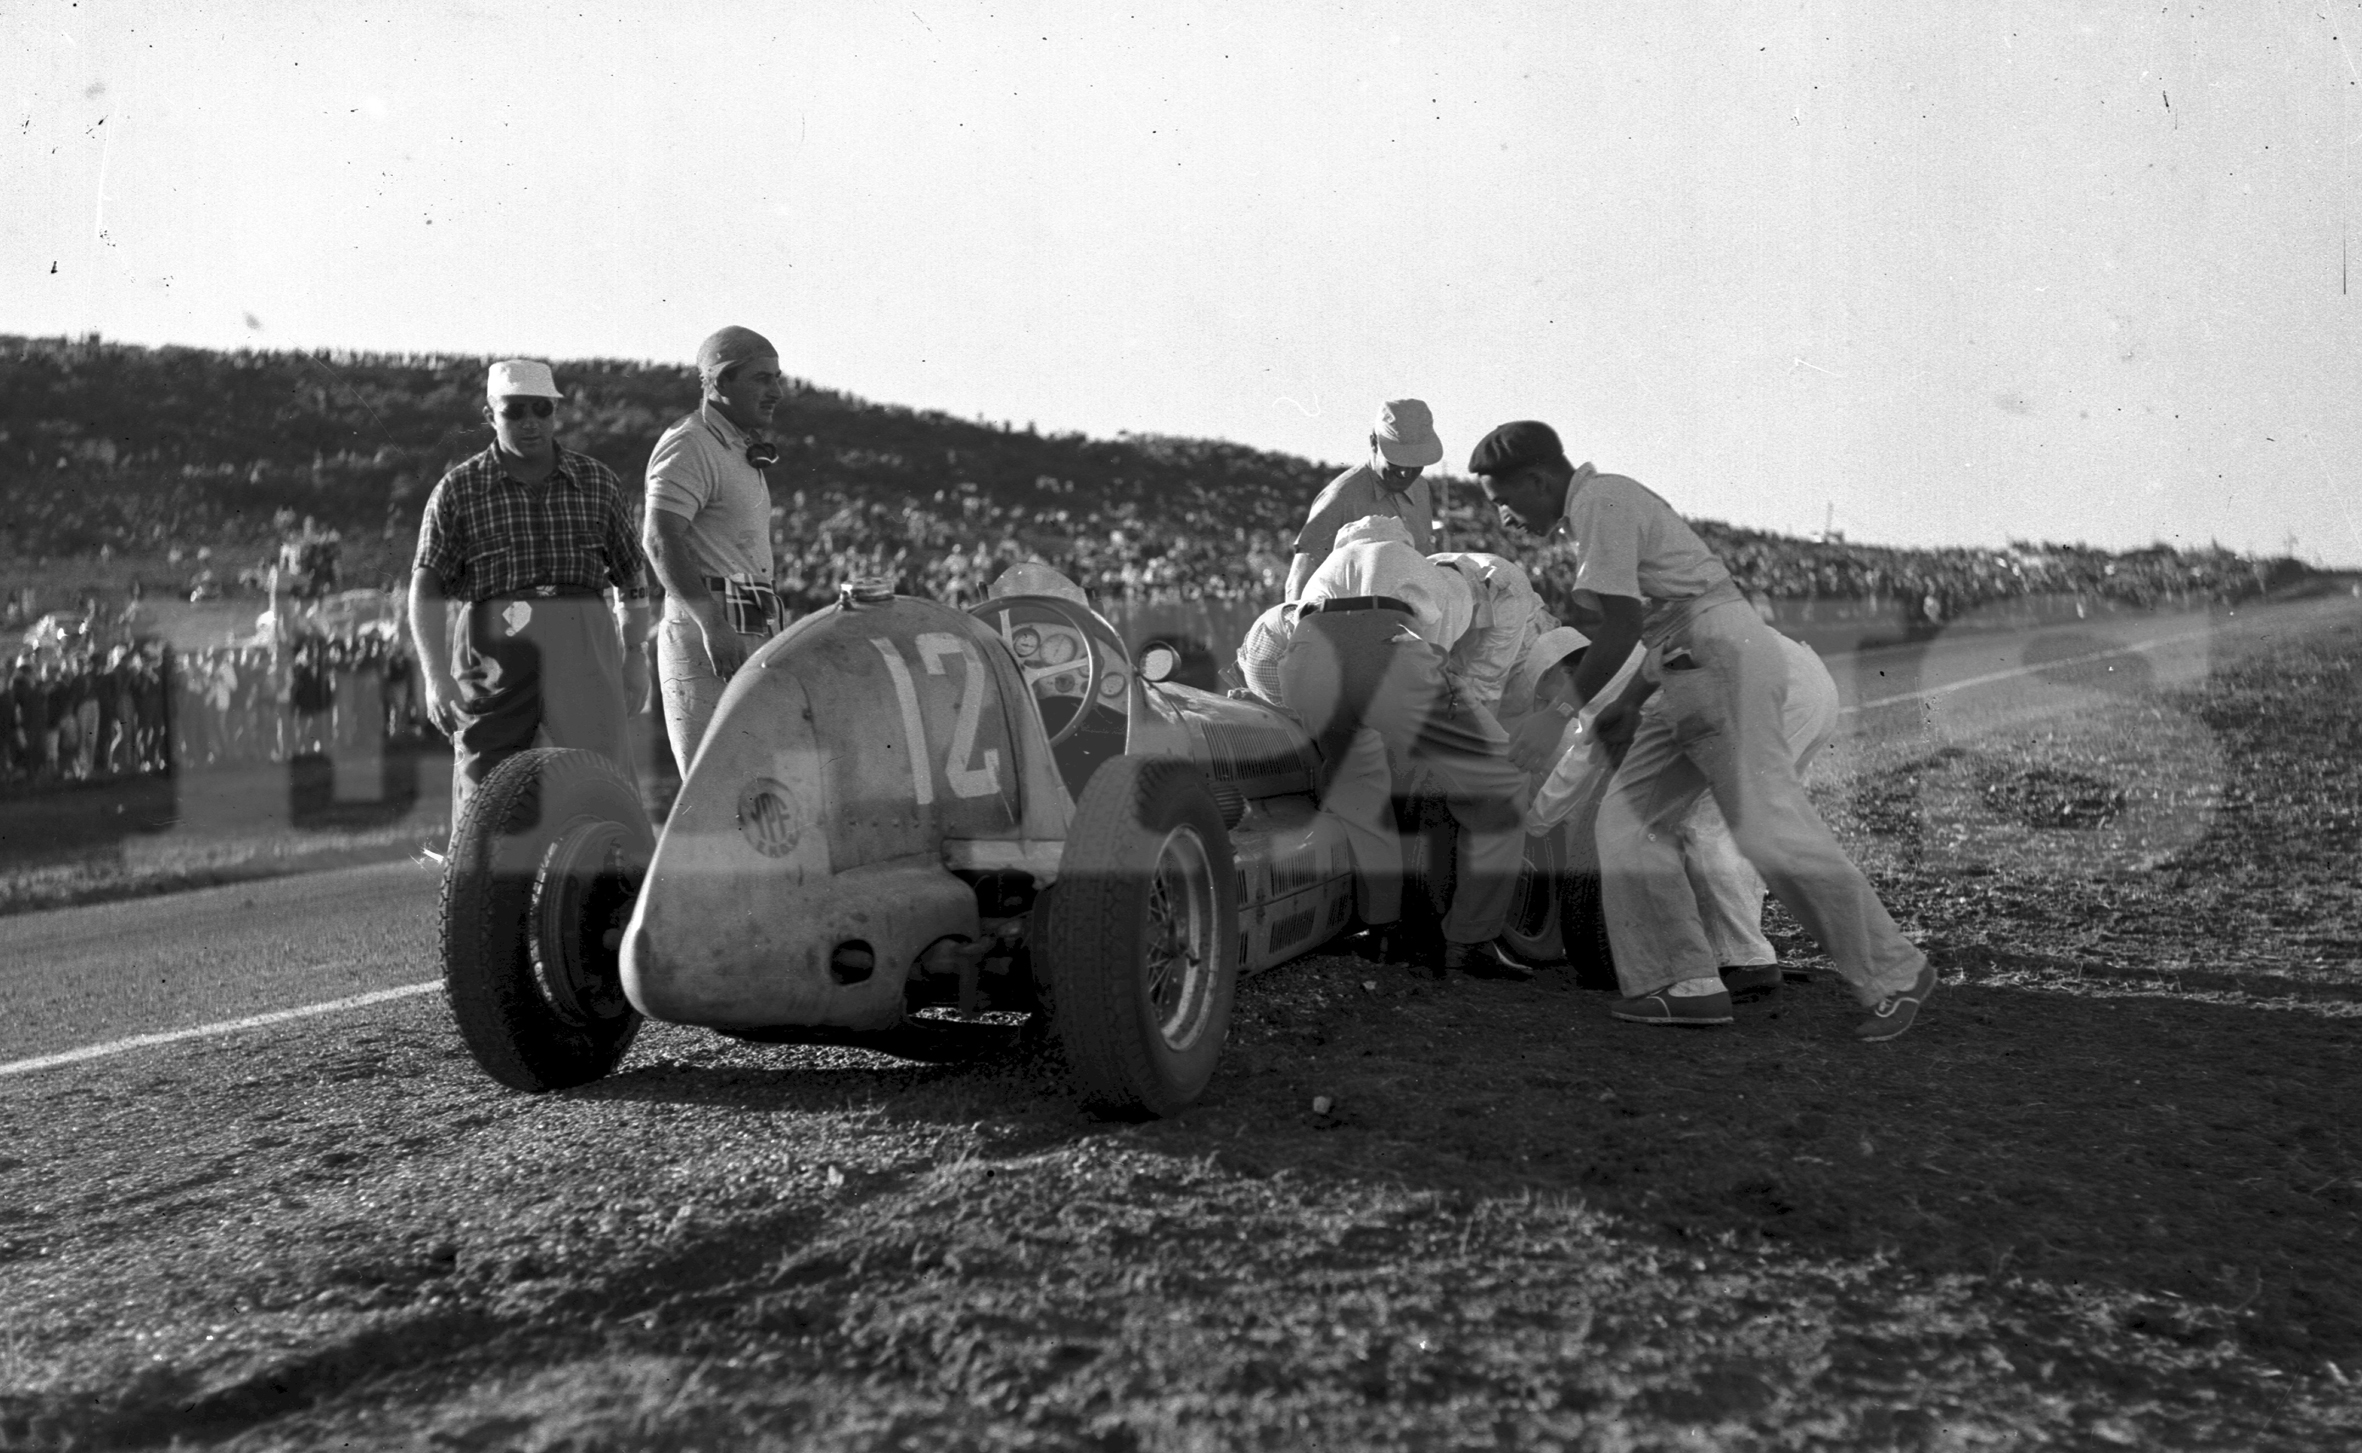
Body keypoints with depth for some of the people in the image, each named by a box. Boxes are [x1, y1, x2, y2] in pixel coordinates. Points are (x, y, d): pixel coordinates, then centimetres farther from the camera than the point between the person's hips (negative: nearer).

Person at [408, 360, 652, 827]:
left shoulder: (598, 482, 12)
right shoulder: (458, 489, 5)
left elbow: (632, 574, 17)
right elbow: (426, 587, 0)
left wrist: (635, 655, 10)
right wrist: (435, 676, -11)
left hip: (584, 638, 1)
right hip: (492, 645, -1)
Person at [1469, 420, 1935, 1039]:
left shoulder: (1599, 501, -9)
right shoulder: (1605, 502, 21)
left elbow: (1621, 628, -16)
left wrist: (1561, 714, -11)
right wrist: (1635, 703, 22)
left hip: (1726, 657, -10)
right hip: (1692, 677, 10)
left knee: (1770, 831, -12)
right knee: (1627, 816, 5)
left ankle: (1895, 973, -2)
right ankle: (1687, 983, 2)